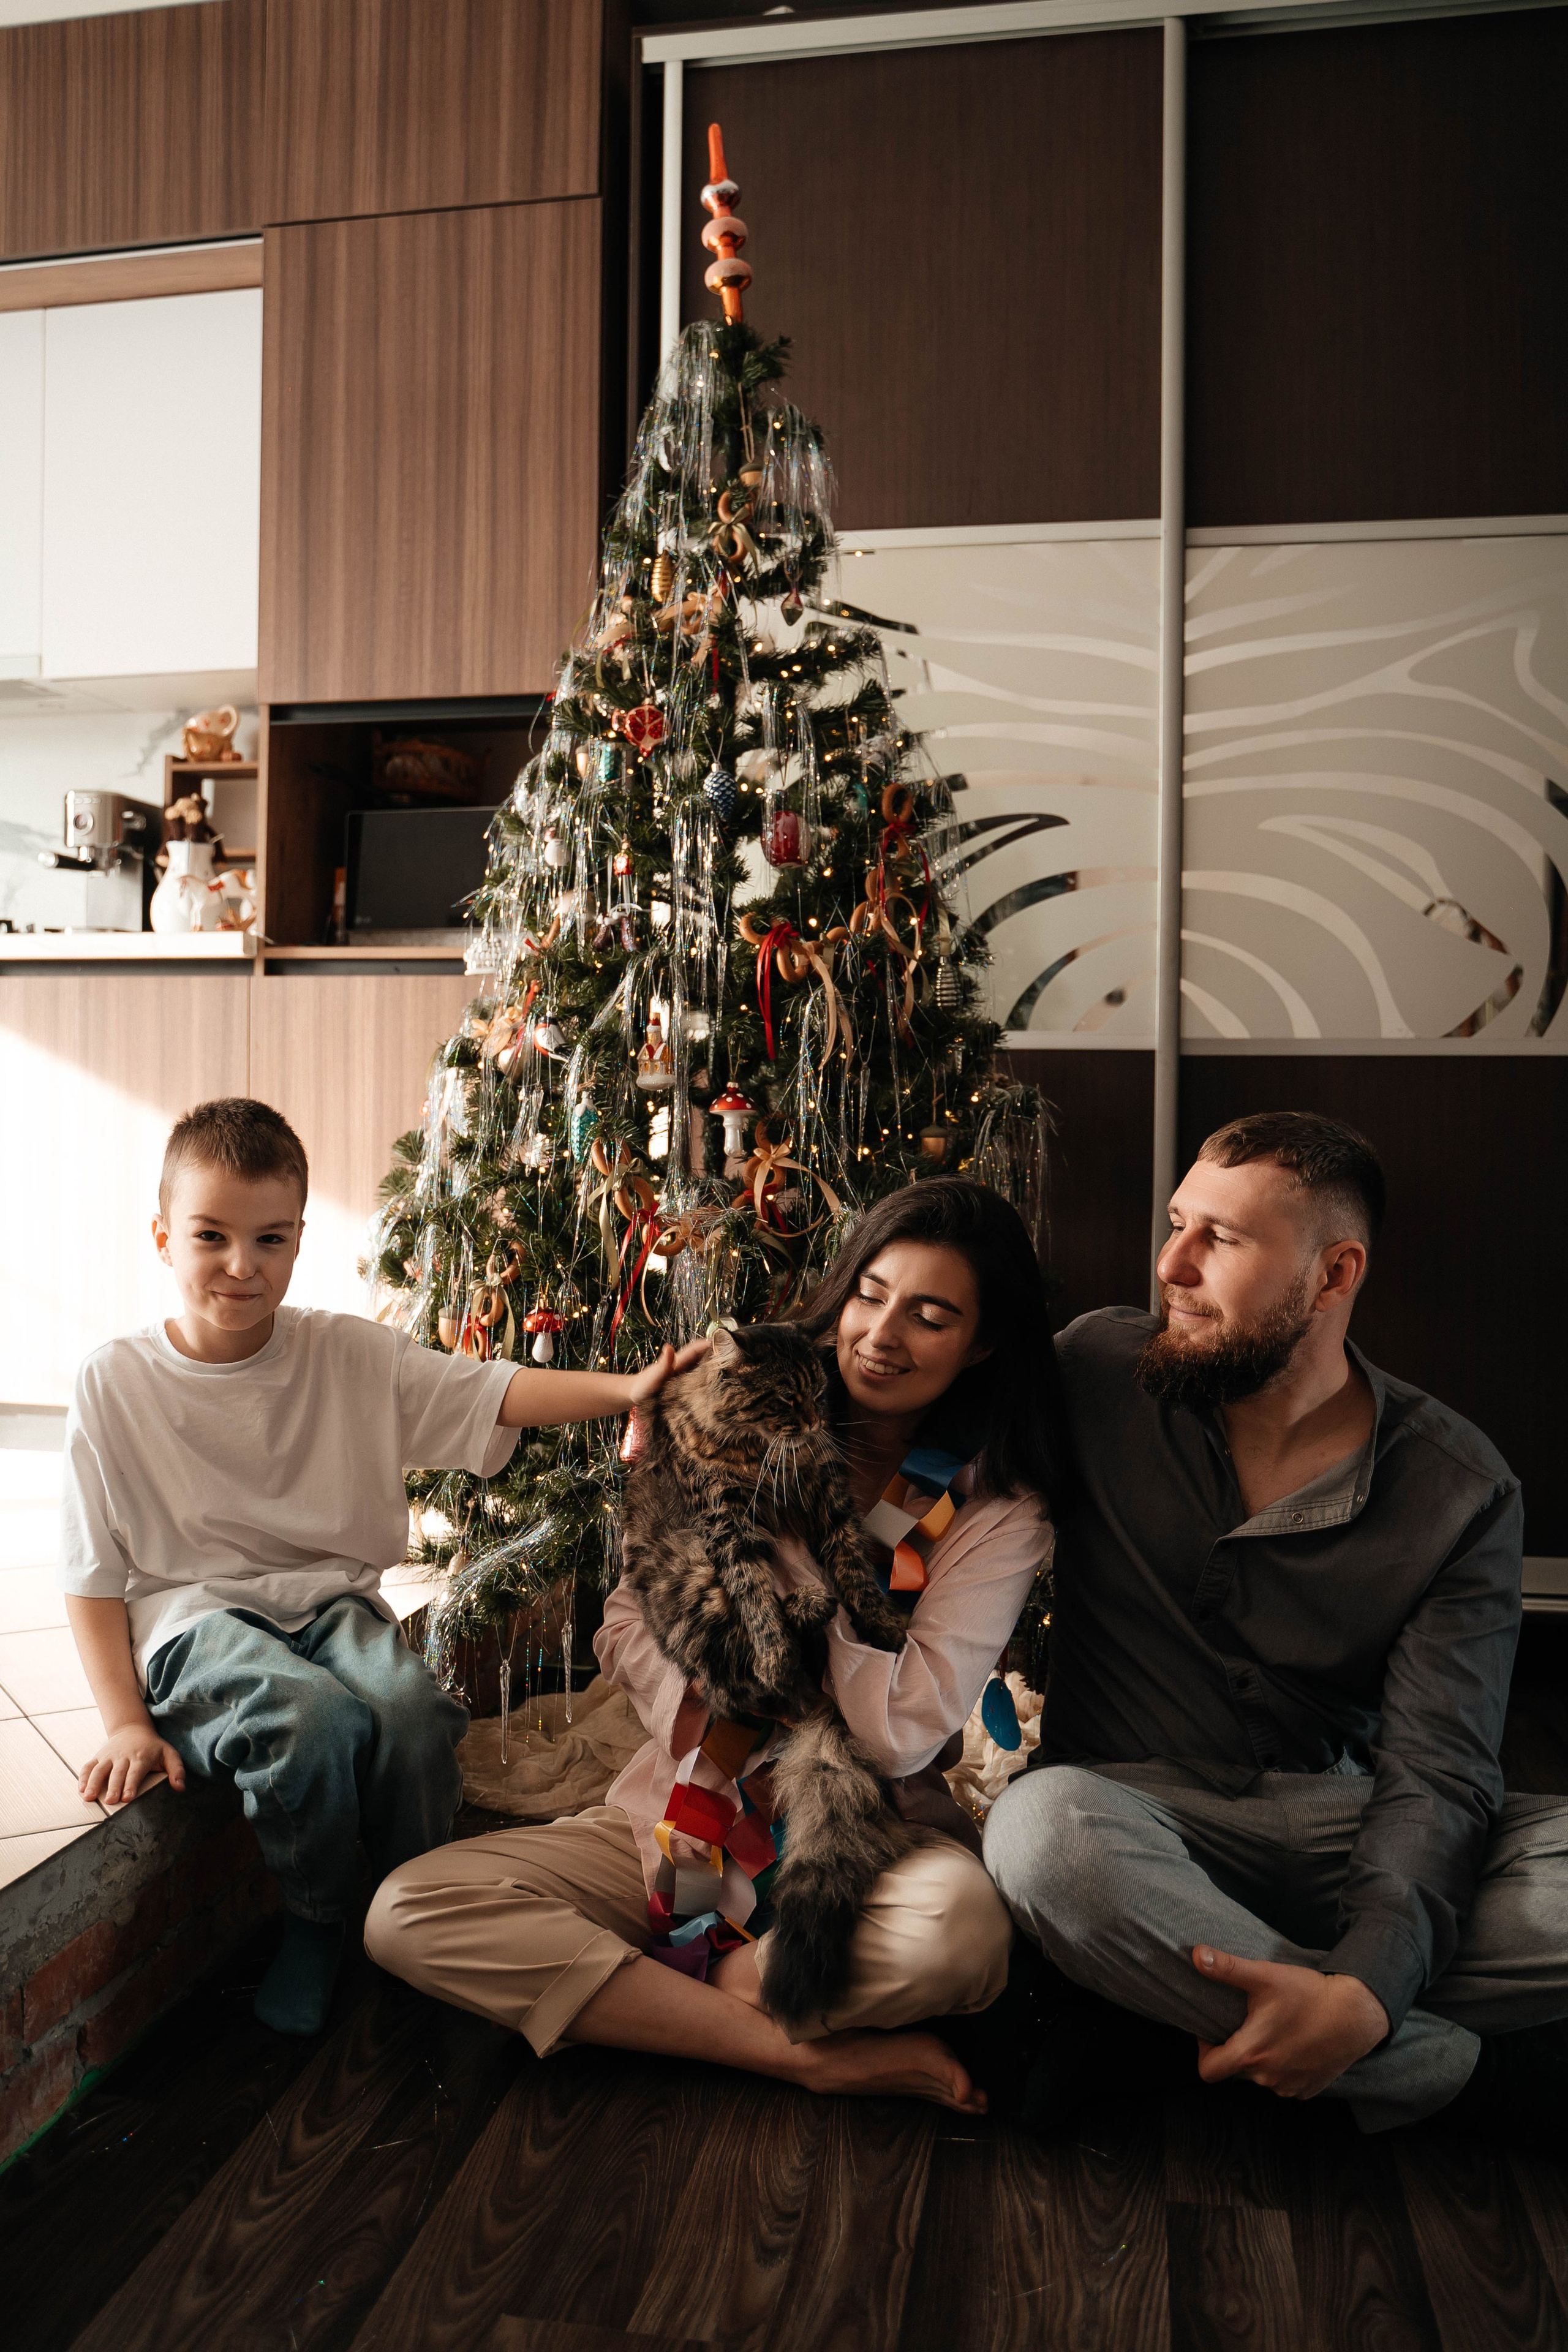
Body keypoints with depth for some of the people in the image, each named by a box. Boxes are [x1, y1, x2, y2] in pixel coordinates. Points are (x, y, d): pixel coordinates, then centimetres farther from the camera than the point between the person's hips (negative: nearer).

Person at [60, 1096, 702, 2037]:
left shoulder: (350, 1354, 1)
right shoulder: (116, 1383, -3)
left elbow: (493, 1394, -7)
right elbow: (95, 1572, 1)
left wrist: (627, 1388, -24)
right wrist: (128, 1722, -7)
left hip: (332, 1599, 2)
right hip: (193, 1617, -2)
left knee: (411, 1708, -31)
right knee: (319, 1721, -33)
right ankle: (315, 1923, -2)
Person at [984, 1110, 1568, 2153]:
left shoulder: (1459, 1490, -5)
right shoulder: (1102, 1367, -4)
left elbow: (1435, 1774, -11)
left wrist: (1363, 1991, -29)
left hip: (1351, 1834, 1)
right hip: (1141, 1816, 0)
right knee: (1045, 1827, -37)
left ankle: (1164, 2039, -20)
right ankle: (1453, 2065, -20)